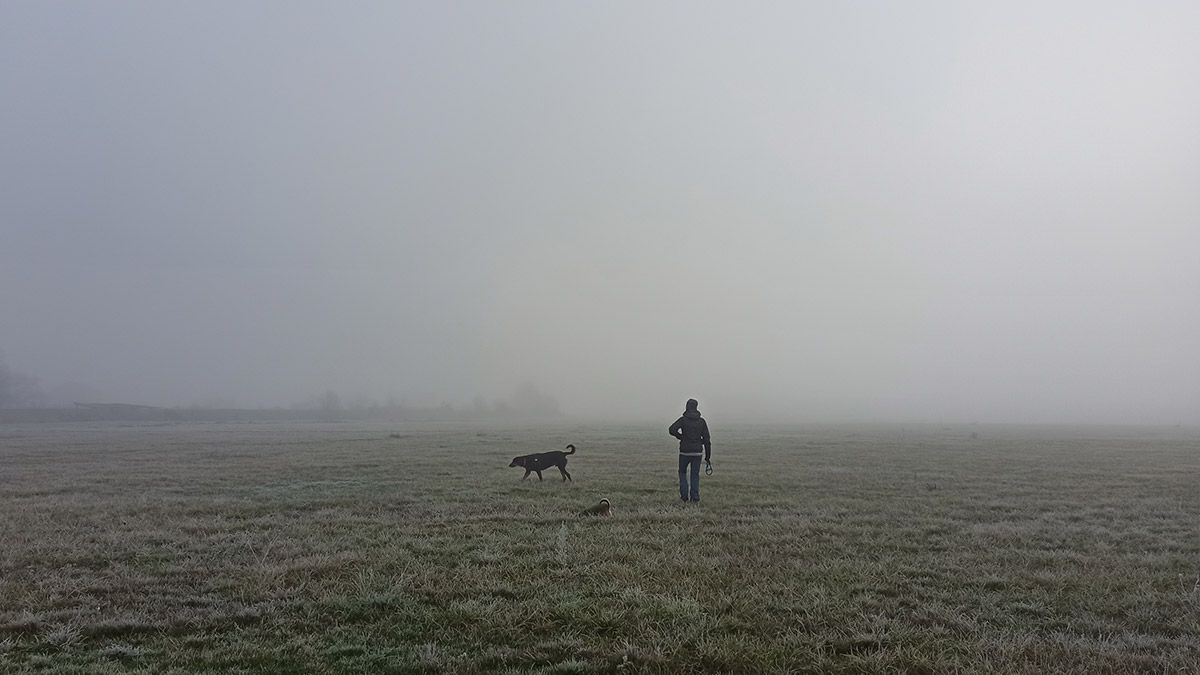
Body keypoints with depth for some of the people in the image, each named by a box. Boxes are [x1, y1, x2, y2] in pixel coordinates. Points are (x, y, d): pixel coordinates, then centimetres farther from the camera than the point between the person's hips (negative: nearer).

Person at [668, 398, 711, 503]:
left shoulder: (683, 419, -5)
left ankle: (684, 495, 7)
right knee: (695, 475, 10)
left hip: (685, 452, -2)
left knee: (682, 472, 17)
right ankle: (695, 496, 2)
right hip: (697, 452, 2)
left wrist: (681, 437, -2)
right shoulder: (702, 421, 3)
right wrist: (708, 456, 6)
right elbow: (706, 439, 1)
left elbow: (672, 430, -21)